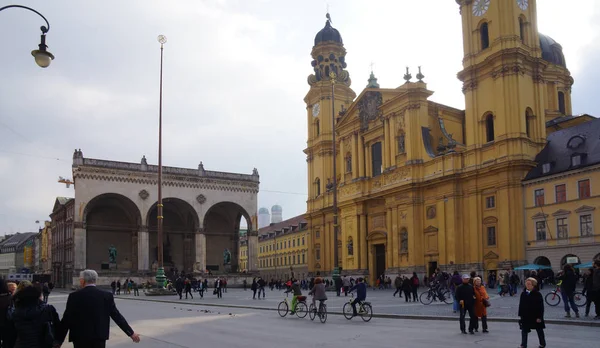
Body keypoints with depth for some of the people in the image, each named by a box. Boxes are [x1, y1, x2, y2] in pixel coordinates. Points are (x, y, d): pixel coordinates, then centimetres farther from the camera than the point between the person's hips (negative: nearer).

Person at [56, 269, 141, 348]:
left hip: (80, 338, -1)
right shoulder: (107, 296, 0)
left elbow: (66, 320, -4)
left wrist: (59, 340, 4)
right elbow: (117, 316, 0)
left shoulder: (74, 296, -5)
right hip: (99, 337, 2)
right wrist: (131, 333, 7)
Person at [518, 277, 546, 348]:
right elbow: (521, 305, 7)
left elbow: (541, 307, -12)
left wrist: (539, 317, -14)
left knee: (539, 330, 13)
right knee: (524, 331, 3)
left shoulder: (537, 294, -13)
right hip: (525, 316, 4)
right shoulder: (523, 294, 1)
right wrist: (520, 315, 5)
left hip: (535, 316, -4)